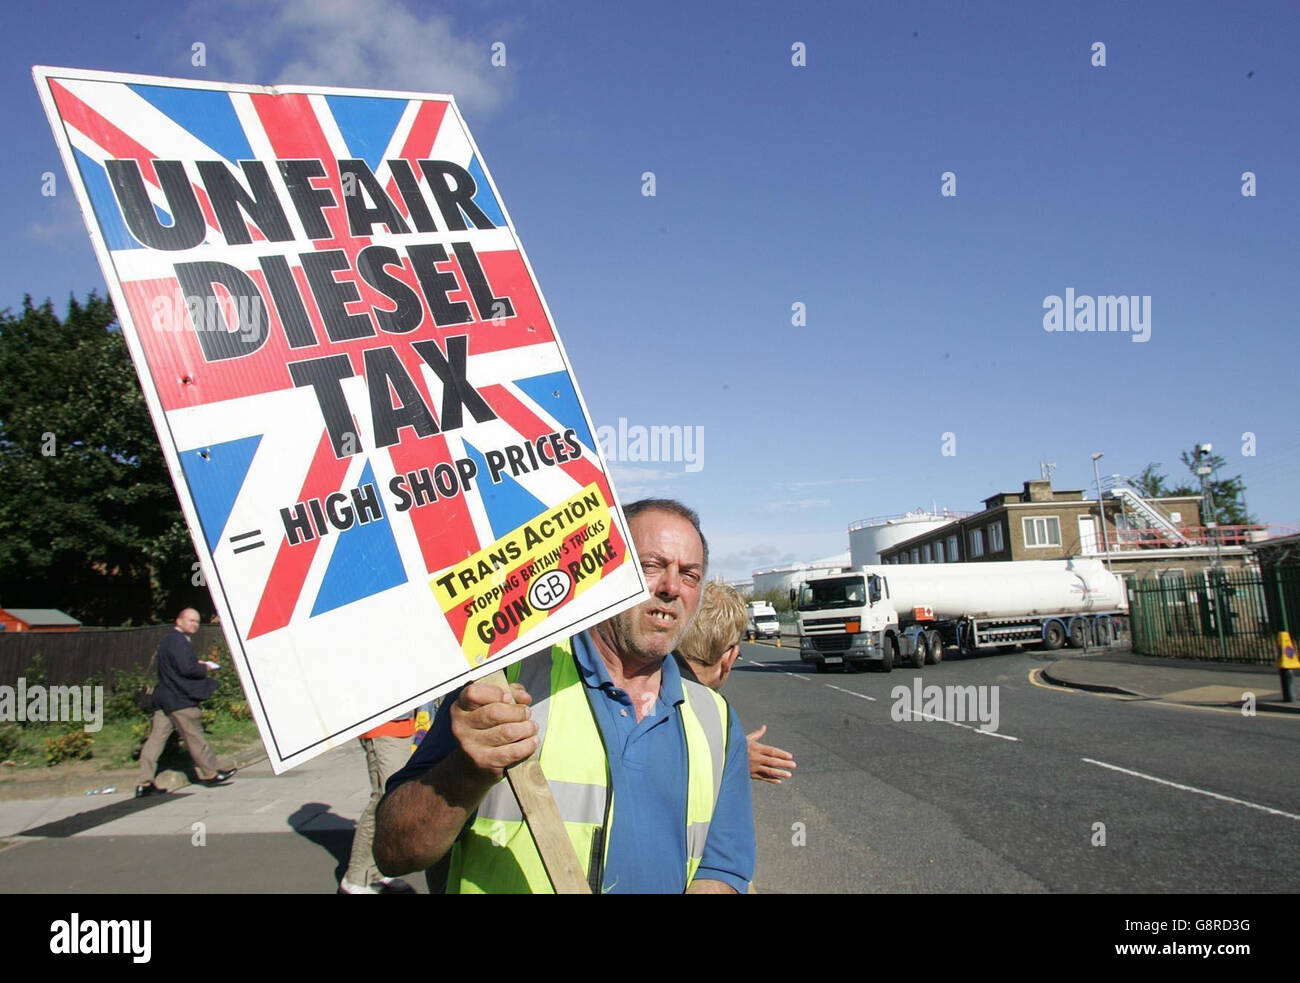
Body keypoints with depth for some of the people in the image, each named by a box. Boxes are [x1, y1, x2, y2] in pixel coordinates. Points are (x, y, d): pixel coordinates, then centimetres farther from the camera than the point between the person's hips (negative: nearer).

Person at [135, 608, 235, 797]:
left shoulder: (168, 640, 18)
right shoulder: (179, 641, -14)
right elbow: (187, 669, -22)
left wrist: (197, 664, 15)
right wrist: (205, 668, -5)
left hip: (163, 698, 10)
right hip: (179, 699, -10)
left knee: (156, 738, 5)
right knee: (194, 736, 2)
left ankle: (144, 783, 4)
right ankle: (210, 773, 14)